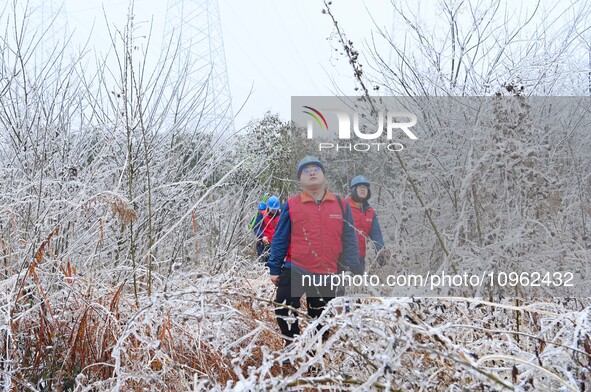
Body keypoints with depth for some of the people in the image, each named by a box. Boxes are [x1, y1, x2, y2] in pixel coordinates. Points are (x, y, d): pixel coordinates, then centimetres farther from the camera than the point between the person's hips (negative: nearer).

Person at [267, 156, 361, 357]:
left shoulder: (341, 205, 3)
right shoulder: (291, 205, -2)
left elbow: (349, 241, 5)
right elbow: (280, 240, 1)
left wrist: (355, 272, 1)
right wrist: (274, 269, -1)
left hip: (326, 275, 2)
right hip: (294, 271, -2)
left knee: (320, 319, 14)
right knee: (284, 310, -9)